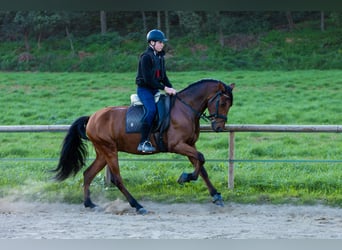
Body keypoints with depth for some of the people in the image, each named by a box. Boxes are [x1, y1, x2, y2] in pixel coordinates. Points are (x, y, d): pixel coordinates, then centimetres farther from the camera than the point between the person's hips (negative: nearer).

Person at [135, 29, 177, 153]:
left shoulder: (160, 57, 12)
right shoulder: (146, 57, -14)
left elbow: (163, 76, 16)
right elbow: (148, 79, -20)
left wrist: (171, 89, 1)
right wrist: (164, 88, -21)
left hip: (155, 89, 9)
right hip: (144, 88, -9)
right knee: (151, 110, -28)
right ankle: (143, 142, -30)